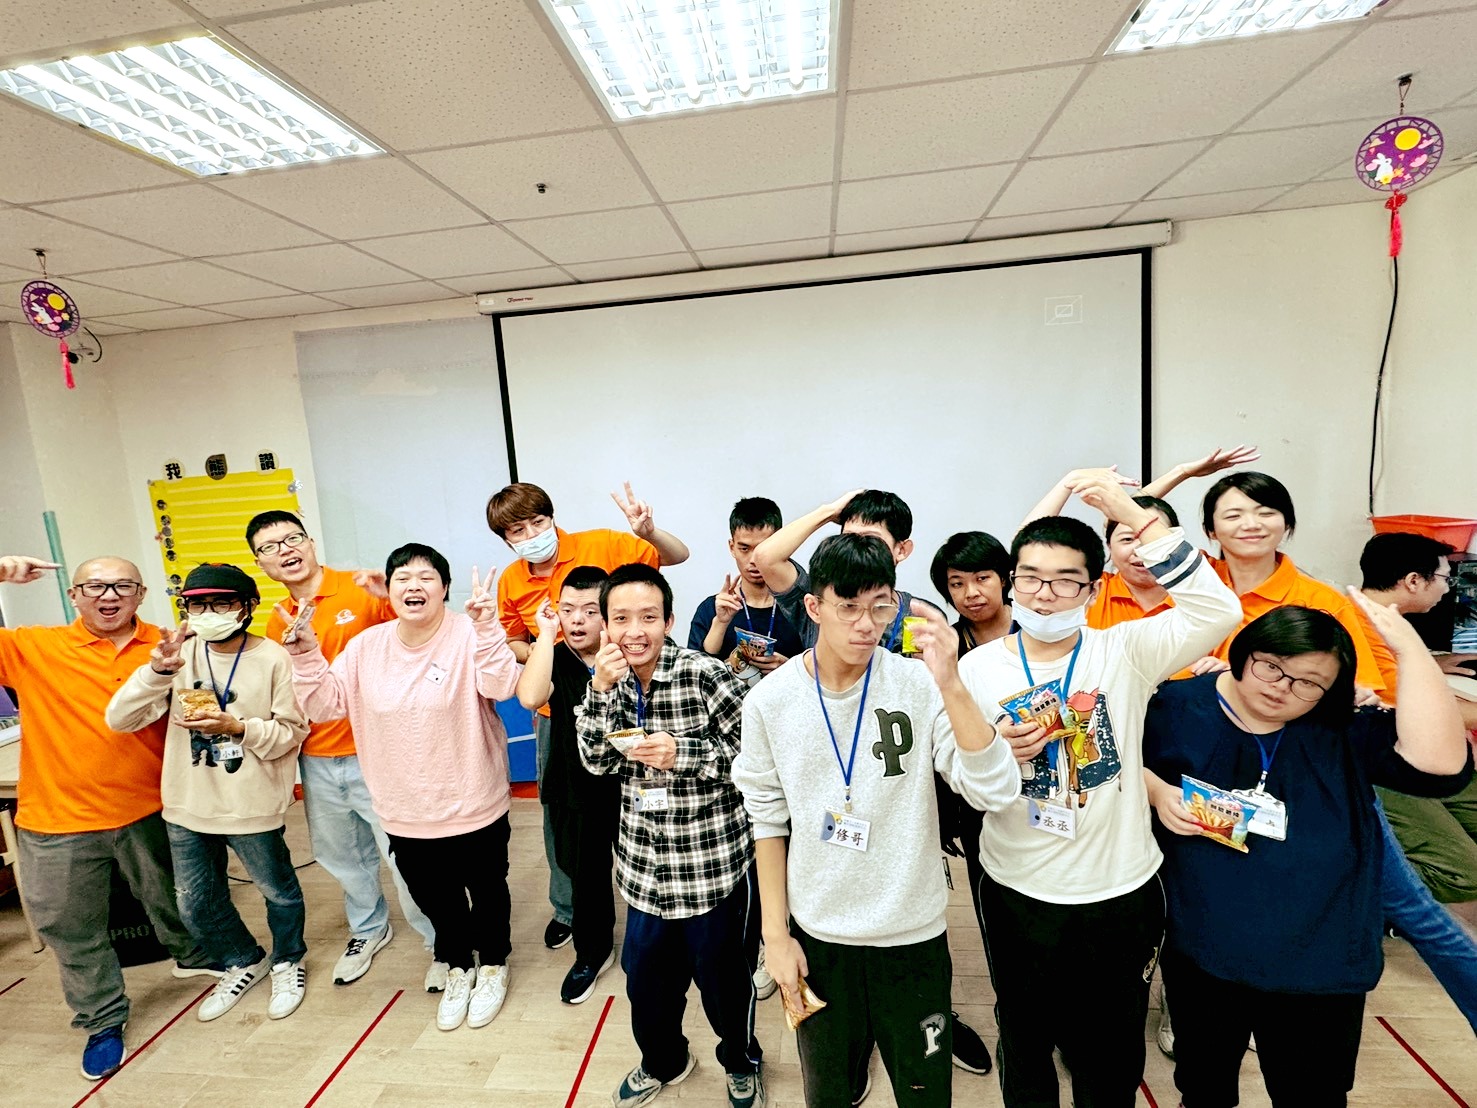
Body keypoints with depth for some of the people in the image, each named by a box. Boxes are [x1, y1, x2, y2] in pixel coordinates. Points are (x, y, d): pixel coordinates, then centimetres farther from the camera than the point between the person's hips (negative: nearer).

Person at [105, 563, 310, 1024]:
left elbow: (292, 732, -11)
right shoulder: (180, 655, -3)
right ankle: (244, 961, 46)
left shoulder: (272, 658, -14)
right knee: (196, 903, 20)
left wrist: (238, 727, -26)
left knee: (278, 891, 15)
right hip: (188, 807, 4)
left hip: (253, 806, -4)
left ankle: (288, 962, 43)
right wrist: (156, 671, -24)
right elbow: (119, 719, -9)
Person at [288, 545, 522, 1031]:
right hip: (405, 815, 4)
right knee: (435, 900, 24)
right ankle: (457, 967, 51)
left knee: (486, 891, 19)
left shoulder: (467, 636, -18)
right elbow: (327, 705, -3)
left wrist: (487, 628, -45)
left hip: (474, 808, -4)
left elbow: (500, 688, -32)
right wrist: (305, 656, -17)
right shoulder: (366, 646, -3)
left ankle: (493, 964, 47)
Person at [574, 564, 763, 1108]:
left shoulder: (705, 674, -20)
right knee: (646, 977, 21)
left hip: (713, 862, -4)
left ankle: (742, 1064, 46)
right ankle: (662, 1062, 51)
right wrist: (601, 689, -21)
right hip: (644, 865, 5)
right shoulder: (611, 680, -2)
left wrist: (684, 753, -28)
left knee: (721, 976, 16)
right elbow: (597, 761, -8)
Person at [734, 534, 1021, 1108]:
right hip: (816, 935, 1)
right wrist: (776, 934, 0)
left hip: (913, 935, 0)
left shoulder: (920, 686, -15)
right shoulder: (770, 701, -12)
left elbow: (996, 792, -24)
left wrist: (951, 685, -36)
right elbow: (769, 822, -1)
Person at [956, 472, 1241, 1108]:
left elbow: (1217, 612, -27)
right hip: (1017, 893, 1)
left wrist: (1133, 516, -30)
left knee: (1112, 1055, 22)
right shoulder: (978, 667, -9)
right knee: (1024, 1041, 23)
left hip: (1120, 894, 0)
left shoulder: (1123, 652, -10)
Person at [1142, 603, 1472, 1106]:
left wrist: (1410, 649, -26)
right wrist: (1157, 791, -18)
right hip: (1200, 953, 0)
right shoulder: (1179, 706, -8)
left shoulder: (1346, 733, -8)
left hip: (1320, 967, 0)